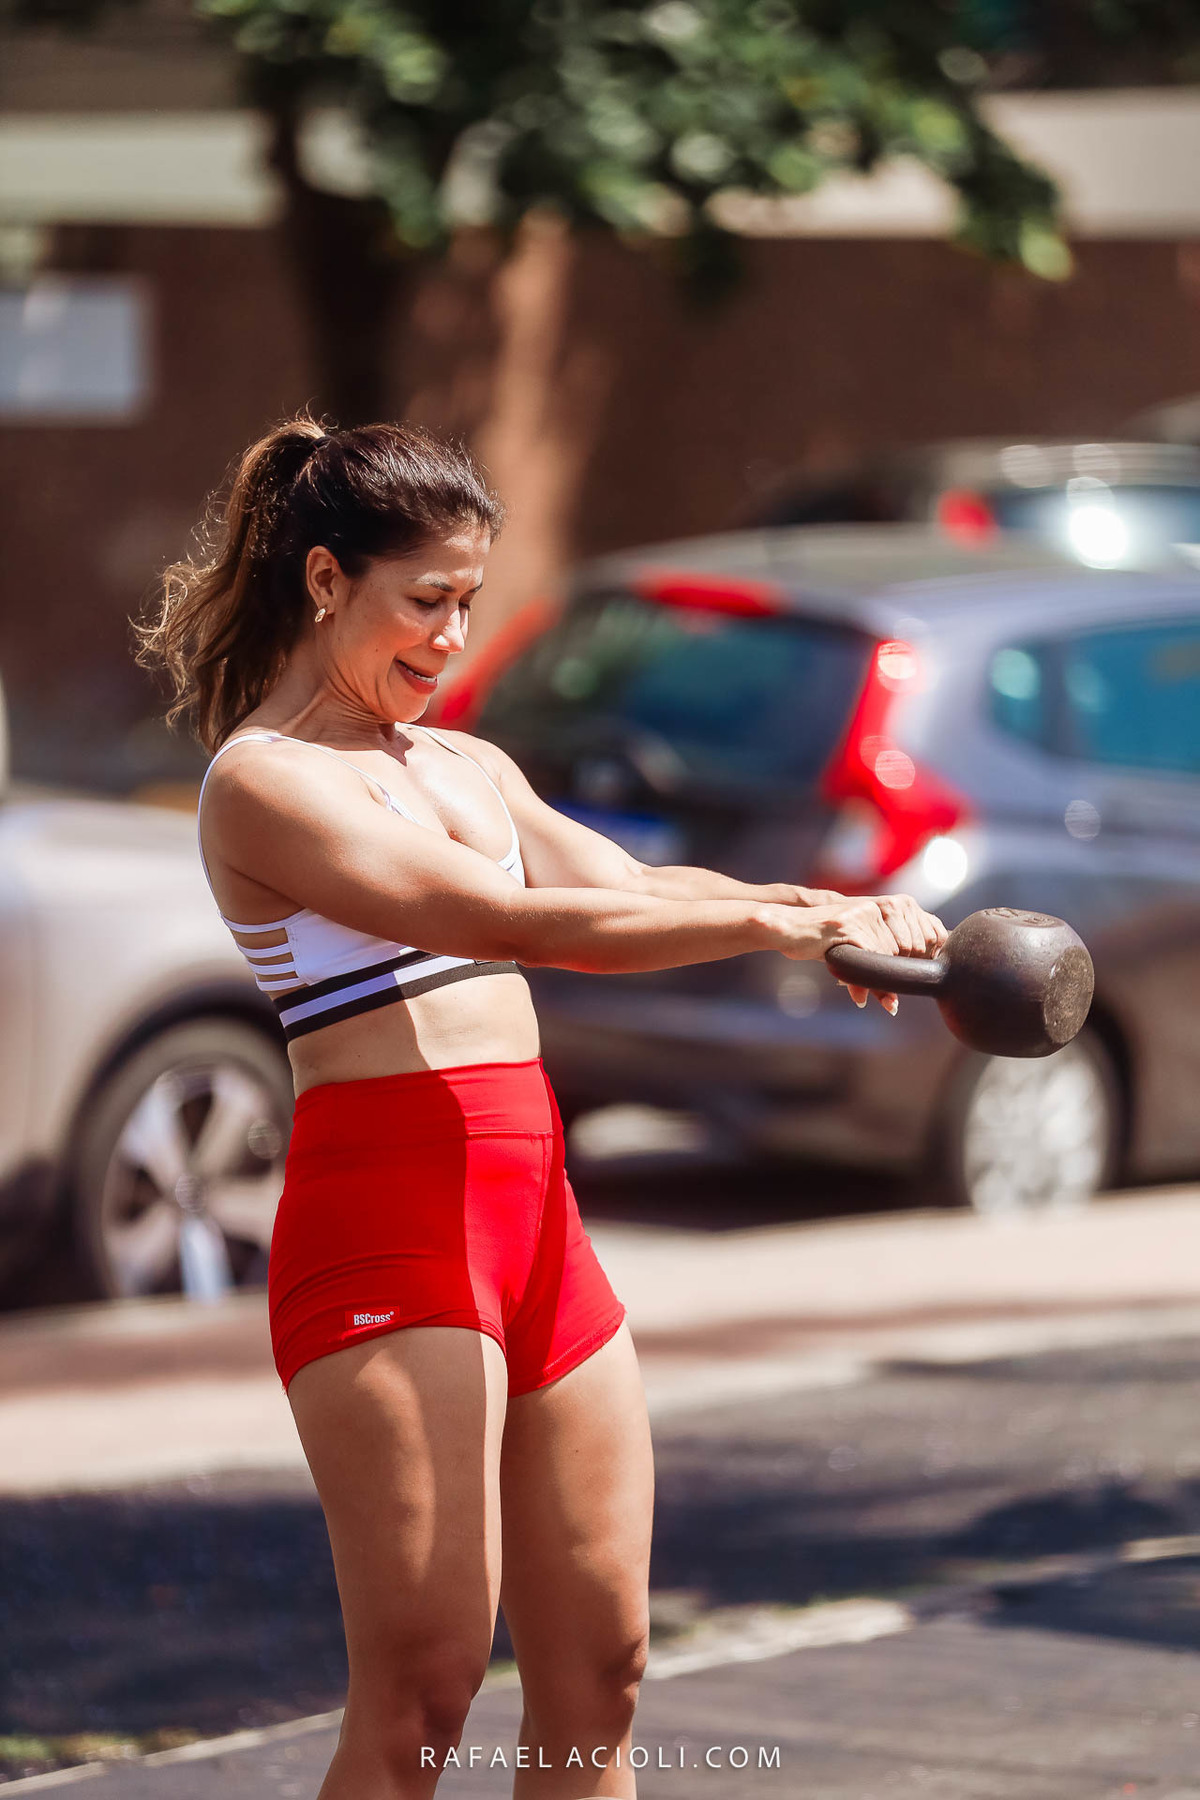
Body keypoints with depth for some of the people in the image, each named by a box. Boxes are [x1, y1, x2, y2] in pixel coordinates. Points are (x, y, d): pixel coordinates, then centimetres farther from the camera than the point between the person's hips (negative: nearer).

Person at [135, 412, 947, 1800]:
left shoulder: (469, 770, 19)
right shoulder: (262, 780, -7)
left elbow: (631, 887, 12)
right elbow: (517, 923, -16)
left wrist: (830, 908, -6)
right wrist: (770, 922, -19)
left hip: (534, 1211, 8)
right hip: (381, 1210, -8)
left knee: (597, 1667, 6)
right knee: (421, 1685, -11)